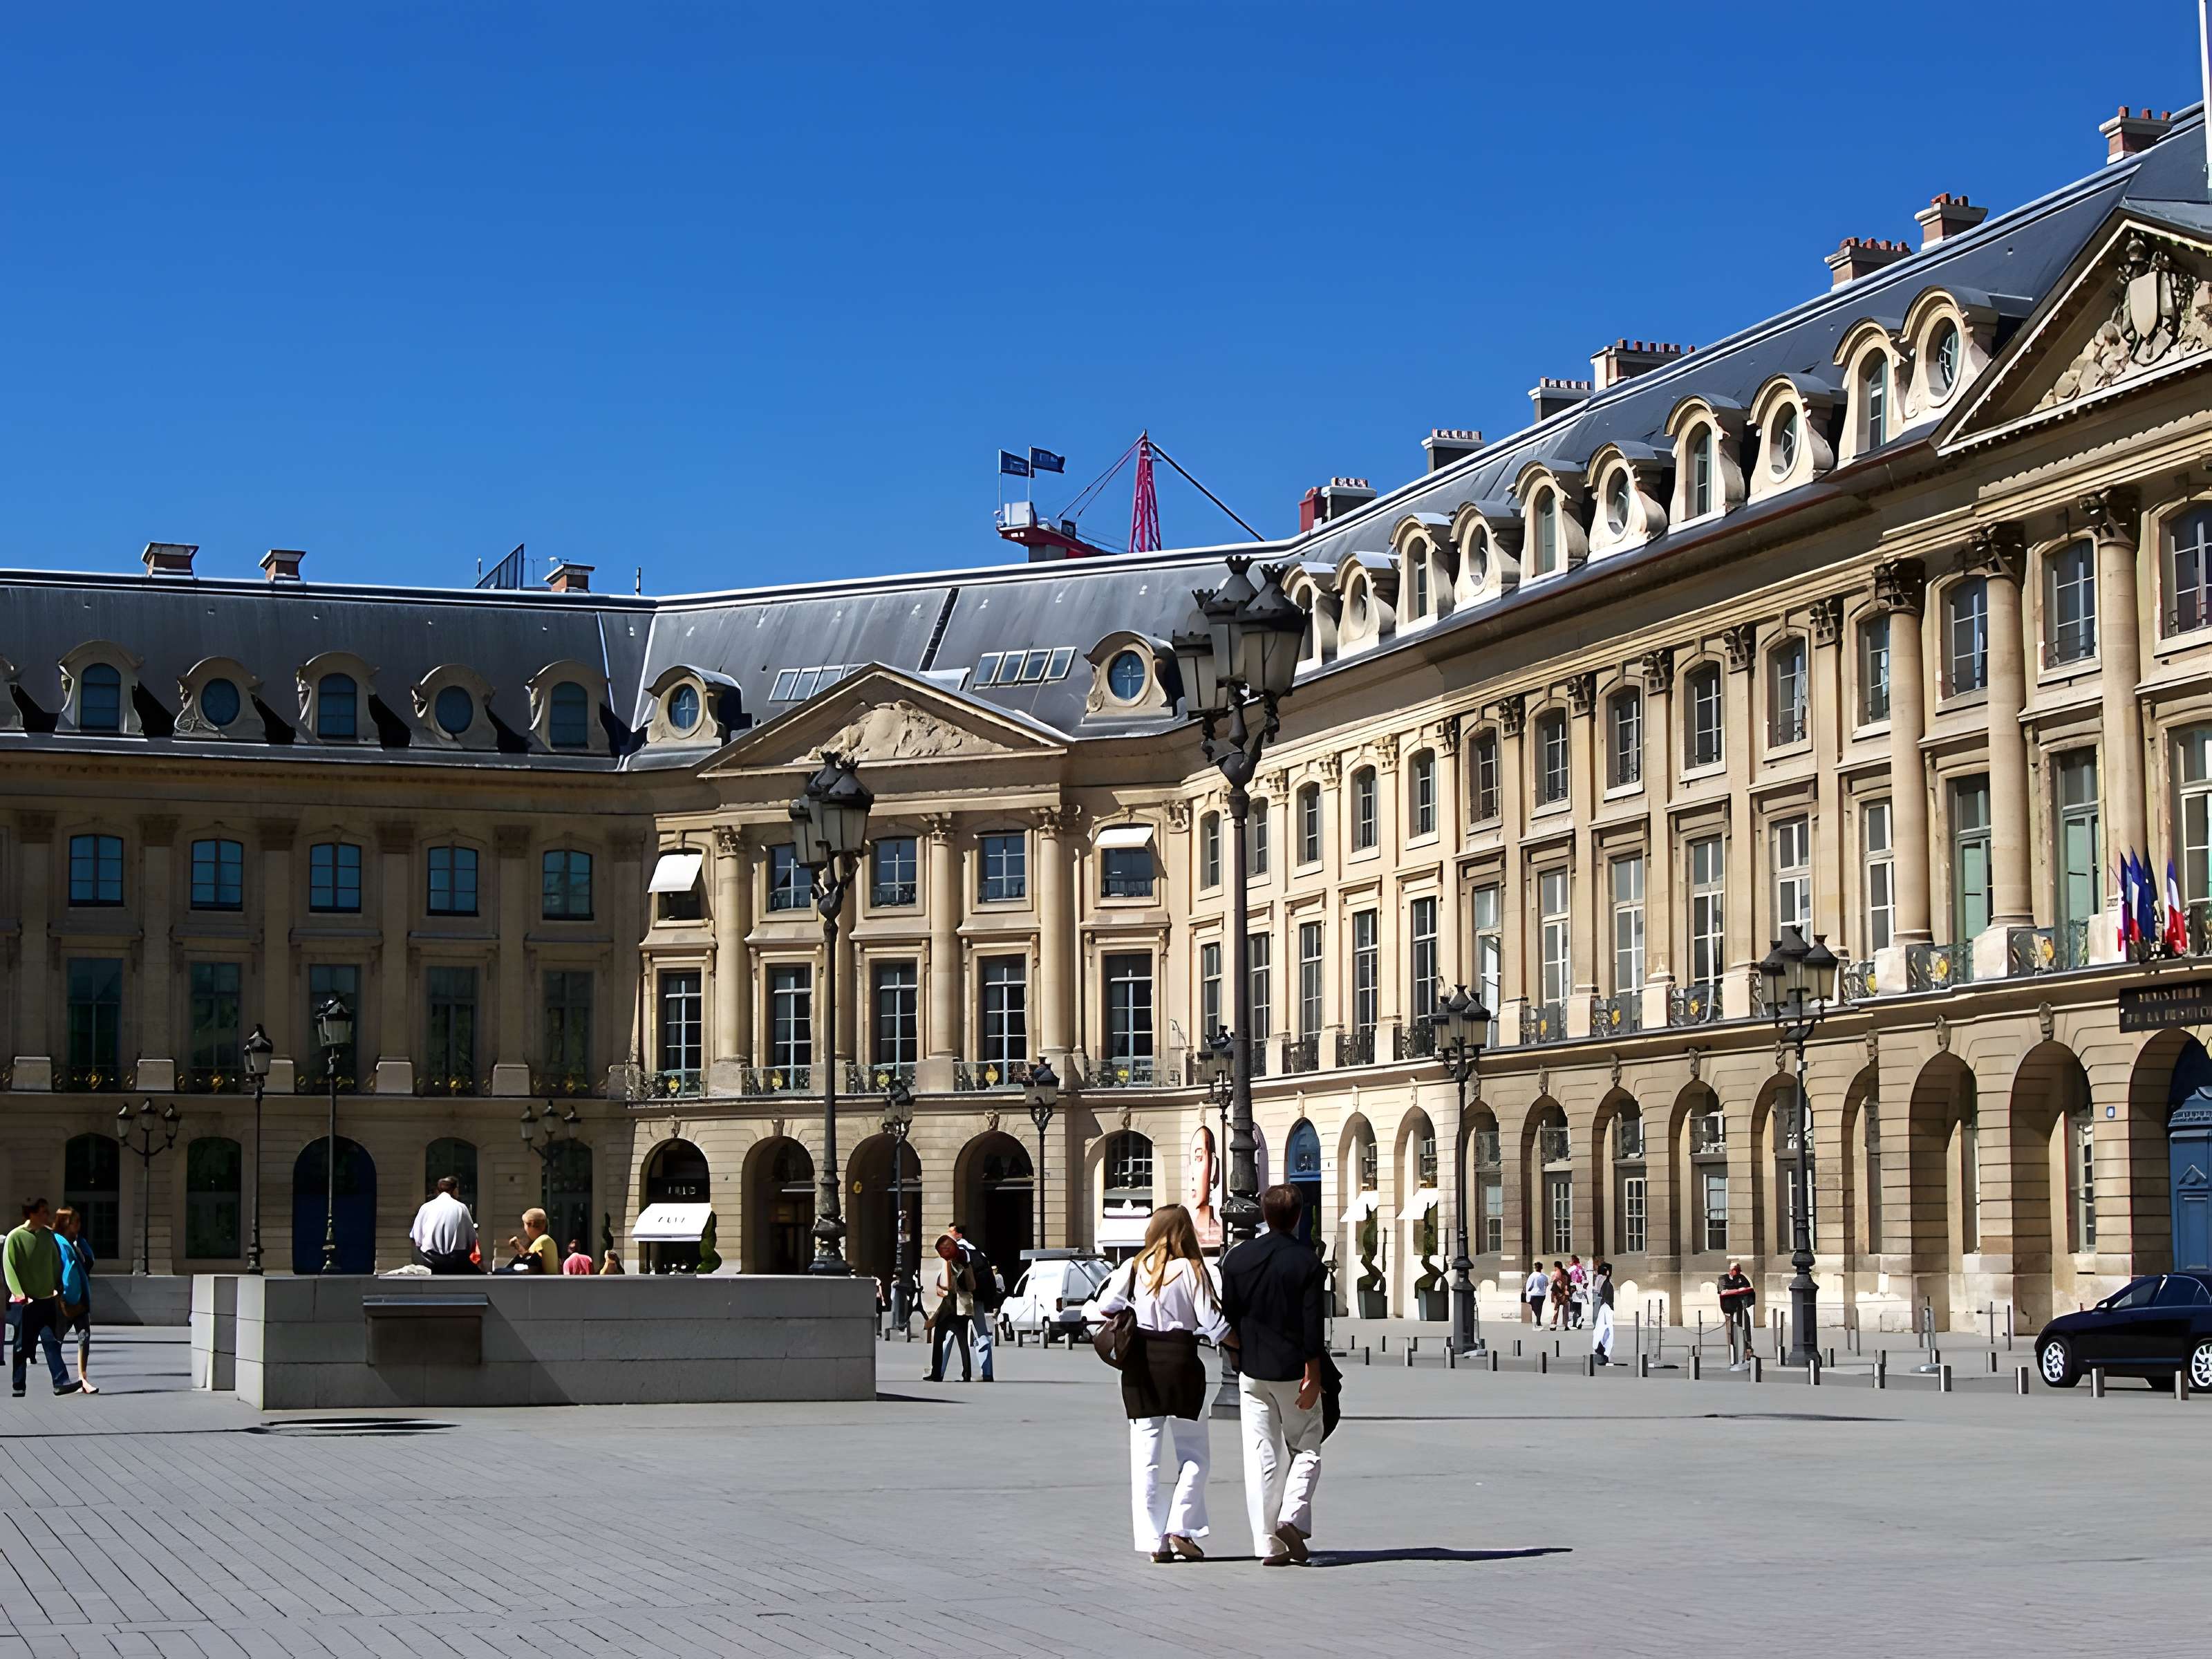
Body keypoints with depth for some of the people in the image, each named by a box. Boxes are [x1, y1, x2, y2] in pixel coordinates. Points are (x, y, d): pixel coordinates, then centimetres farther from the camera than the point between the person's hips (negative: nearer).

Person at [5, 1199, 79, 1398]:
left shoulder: (48, 1235, 7)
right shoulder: (15, 1237, -9)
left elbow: (56, 1265, 13)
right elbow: (9, 1269, -10)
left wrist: (58, 1291, 7)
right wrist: (21, 1295, -17)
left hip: (47, 1299, 4)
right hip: (25, 1301, -4)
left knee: (52, 1341, -1)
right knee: (22, 1346, 3)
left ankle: (61, 1382, -5)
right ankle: (18, 1387, 12)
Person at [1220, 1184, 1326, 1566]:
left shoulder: (1238, 1259, 1)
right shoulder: (1306, 1262, -8)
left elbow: (1228, 1320, 6)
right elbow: (1312, 1324, -11)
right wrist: (1312, 1377, -8)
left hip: (1252, 1371, 3)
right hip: (1294, 1371, -3)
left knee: (1260, 1458, 4)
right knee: (1306, 1449, 12)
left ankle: (1268, 1544, 2)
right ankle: (1292, 1517, -9)